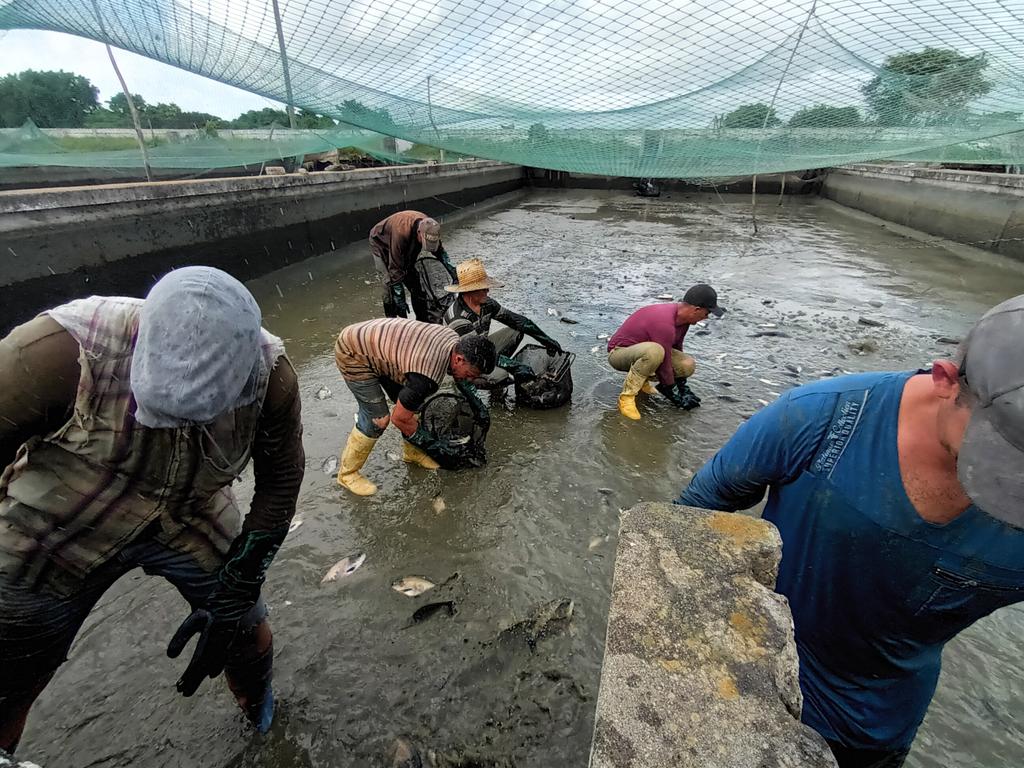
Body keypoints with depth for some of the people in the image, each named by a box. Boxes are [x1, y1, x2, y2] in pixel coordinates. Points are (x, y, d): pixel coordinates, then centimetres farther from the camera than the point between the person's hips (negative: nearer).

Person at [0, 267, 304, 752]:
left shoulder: (270, 375, -24)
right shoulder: (65, 348, -31)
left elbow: (280, 478, -11)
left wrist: (238, 585, -11)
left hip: (195, 525, 2)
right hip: (57, 535, -1)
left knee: (245, 629, 13)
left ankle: (259, 711, 48)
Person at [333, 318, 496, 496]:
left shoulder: (455, 341, -11)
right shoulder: (427, 376, -35)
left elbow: (459, 376, 14)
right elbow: (399, 418, -21)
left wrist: (476, 403, 14)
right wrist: (433, 442, -10)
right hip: (353, 353, -8)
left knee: (411, 403, 6)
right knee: (378, 417, -10)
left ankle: (413, 453, 25)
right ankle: (347, 473, 8)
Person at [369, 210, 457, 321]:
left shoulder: (428, 226, -25)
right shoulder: (401, 233, -43)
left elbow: (439, 249, -6)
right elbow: (396, 268, -39)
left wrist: (450, 269, -20)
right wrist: (400, 300, -37)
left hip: (406, 247, 6)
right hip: (381, 244, -6)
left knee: (416, 283, 1)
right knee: (391, 286, -16)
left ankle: (424, 320, 11)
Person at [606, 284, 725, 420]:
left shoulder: (683, 317, -4)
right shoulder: (664, 324, -33)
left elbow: (677, 349, 9)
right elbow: (664, 365, -26)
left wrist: (683, 389, 12)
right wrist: (675, 397, -12)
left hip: (643, 349, 9)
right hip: (619, 352, -9)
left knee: (688, 365, -8)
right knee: (655, 352, -40)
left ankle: (641, 380, 11)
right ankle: (627, 397, -23)